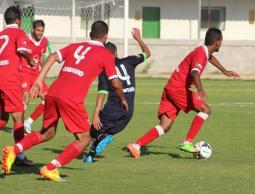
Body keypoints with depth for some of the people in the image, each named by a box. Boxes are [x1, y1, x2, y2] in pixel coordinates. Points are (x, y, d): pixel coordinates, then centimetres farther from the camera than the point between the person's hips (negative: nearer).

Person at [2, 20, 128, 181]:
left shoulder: (75, 46, 23)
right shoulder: (106, 55, 10)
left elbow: (53, 57, 9)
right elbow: (116, 83, 8)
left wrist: (39, 81, 5)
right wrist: (122, 99, 27)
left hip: (53, 94, 6)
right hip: (71, 100, -6)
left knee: (47, 133, 24)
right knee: (84, 140, 7)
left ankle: (14, 150, 2)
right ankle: (51, 168, -6)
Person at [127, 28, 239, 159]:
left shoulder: (204, 52, 14)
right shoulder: (200, 54, -16)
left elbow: (210, 57, 41)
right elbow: (195, 73, -36)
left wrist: (224, 71, 48)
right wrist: (200, 89, -53)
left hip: (170, 88, 9)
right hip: (178, 88, -9)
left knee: (165, 127, 2)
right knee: (205, 109, -9)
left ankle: (136, 145, -7)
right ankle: (187, 143, -12)